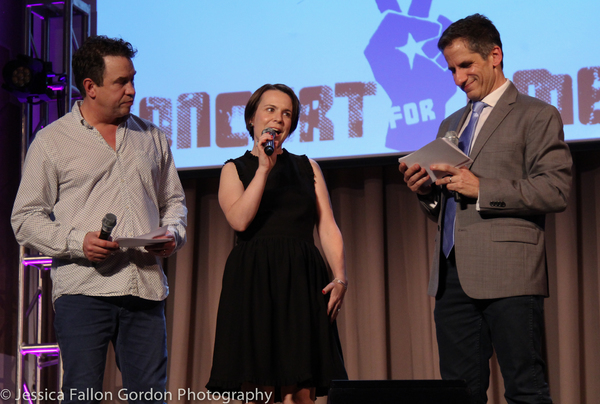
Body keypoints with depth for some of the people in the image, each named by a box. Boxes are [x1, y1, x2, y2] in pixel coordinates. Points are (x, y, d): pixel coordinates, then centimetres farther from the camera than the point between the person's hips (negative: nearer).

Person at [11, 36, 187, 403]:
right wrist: (77, 242, -14)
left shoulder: (153, 138, 18)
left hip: (146, 289, 3)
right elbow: (27, 218, 2)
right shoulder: (52, 141, 5)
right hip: (83, 290, -3)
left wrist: (173, 234, 3)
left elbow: (174, 201, 26)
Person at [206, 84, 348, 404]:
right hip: (254, 279, -2)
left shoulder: (307, 167, 18)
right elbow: (239, 219, -7)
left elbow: (328, 227, 10)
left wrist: (340, 277, -4)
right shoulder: (235, 169, 12)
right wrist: (264, 168, -9)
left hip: (303, 281, 2)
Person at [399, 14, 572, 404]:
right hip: (452, 277, 7)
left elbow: (556, 190, -9)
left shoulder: (537, 116, 3)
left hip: (508, 274, -6)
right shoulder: (452, 124, 24)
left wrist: (482, 189, -14)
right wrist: (427, 190, 5)